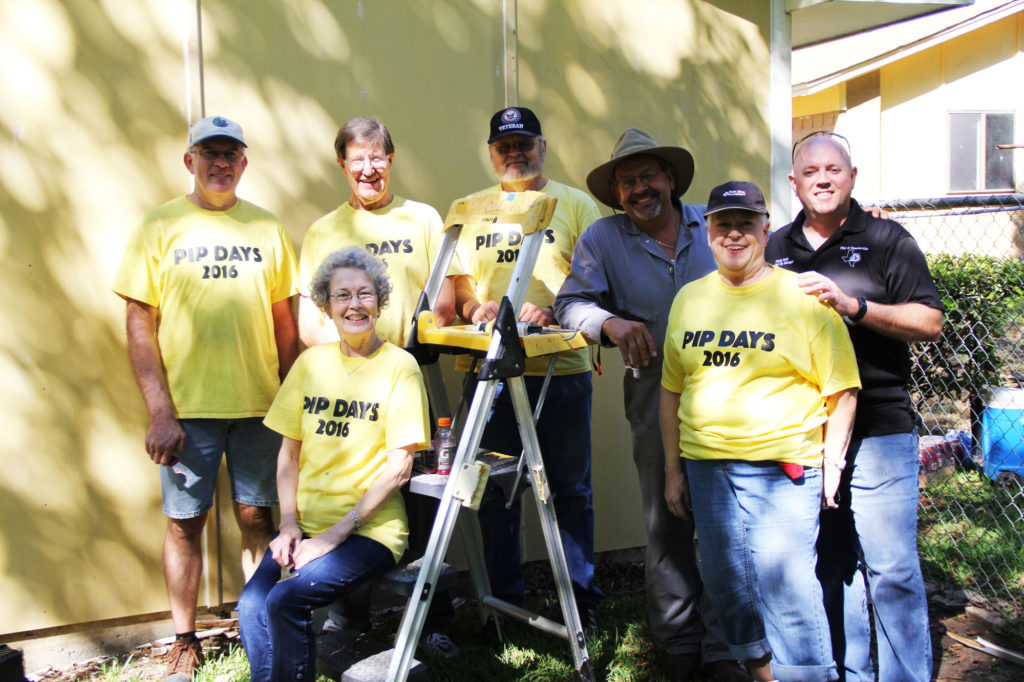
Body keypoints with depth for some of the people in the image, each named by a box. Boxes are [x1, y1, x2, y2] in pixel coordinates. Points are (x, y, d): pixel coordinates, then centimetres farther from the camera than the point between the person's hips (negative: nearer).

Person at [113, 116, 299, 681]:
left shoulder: (267, 229, 9)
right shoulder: (160, 226, 2)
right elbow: (140, 325, -2)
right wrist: (160, 412, -9)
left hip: (260, 404, 2)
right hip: (186, 407, -2)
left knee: (257, 519, 7)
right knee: (185, 523, 6)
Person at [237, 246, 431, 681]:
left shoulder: (399, 366, -4)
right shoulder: (311, 362, 10)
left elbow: (398, 467, -9)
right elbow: (289, 453, 13)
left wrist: (336, 533, -12)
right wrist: (289, 524, -1)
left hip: (369, 530, -4)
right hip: (307, 525, 4)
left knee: (286, 599, -25)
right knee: (251, 604, -21)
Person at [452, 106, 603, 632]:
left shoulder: (574, 204, 8)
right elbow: (459, 282, 13)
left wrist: (554, 310, -17)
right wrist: (474, 306, -9)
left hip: (561, 368, -2)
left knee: (570, 487, 4)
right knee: (494, 489, 6)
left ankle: (582, 595, 18)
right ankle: (503, 601, 18)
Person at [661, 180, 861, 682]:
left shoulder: (803, 297, -3)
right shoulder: (689, 299, 10)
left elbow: (842, 389, -1)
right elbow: (671, 392, 14)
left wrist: (831, 463, -7)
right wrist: (674, 470, 12)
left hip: (783, 470, -5)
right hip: (706, 468, 5)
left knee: (787, 589, -7)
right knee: (728, 585, 12)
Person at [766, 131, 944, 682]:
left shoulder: (887, 241, 3)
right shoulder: (775, 250, 13)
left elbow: (930, 322, -5)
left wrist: (852, 305, -17)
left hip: (879, 430, -3)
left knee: (892, 570, -3)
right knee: (829, 566, 11)